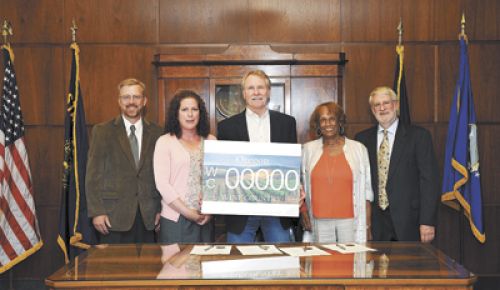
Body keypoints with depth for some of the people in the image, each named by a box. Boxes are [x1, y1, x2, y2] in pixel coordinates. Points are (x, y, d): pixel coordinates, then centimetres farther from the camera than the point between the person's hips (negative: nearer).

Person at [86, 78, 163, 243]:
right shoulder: (102, 131, 2)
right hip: (114, 216, -2)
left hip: (148, 216, 2)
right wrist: (96, 212, -8)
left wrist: (161, 209, 3)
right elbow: (93, 175, -1)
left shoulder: (156, 133, 8)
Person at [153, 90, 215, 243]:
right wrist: (187, 213, -11)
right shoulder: (165, 142, 0)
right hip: (175, 218, -3)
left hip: (205, 218, 3)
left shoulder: (211, 141, 9)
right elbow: (162, 183, -7)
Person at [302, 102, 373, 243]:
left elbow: (366, 191, 5)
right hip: (319, 220, 1)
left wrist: (367, 225, 1)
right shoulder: (308, 149, 8)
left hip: (350, 220, -1)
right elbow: (302, 187, 12)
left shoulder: (358, 149, 5)